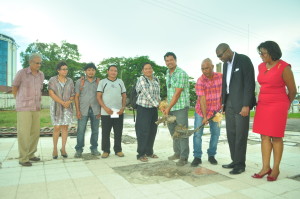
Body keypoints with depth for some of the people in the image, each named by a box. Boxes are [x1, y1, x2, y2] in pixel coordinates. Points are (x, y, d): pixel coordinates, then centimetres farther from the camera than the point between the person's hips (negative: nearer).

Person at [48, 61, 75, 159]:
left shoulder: (70, 81, 8)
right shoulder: (52, 80, 1)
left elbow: (73, 94, 8)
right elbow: (51, 94, -8)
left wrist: (69, 101, -12)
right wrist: (62, 102, -15)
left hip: (68, 107, 2)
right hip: (56, 106, -2)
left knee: (65, 127, 3)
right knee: (57, 127, -3)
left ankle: (63, 149, 13)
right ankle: (55, 149, 12)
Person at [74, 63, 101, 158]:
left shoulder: (98, 82, 8)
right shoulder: (80, 81, 6)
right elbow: (76, 96, 4)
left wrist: (100, 110, 0)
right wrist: (77, 110, -4)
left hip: (95, 110, 1)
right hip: (83, 110, -1)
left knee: (95, 130, 7)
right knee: (81, 130, -1)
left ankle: (94, 148, 20)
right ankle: (79, 150, 11)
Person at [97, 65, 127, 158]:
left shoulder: (120, 82, 13)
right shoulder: (102, 82, 6)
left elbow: (124, 96, 12)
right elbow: (98, 97, 0)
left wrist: (123, 108, -4)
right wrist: (105, 108, -13)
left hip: (119, 112, 2)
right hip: (106, 112, -2)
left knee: (118, 133, 7)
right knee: (105, 133, 4)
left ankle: (118, 150, 19)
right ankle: (106, 151, 16)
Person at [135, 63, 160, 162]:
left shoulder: (156, 79, 11)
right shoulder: (141, 79, -10)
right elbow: (147, 94, -20)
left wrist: (159, 101, -3)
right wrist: (157, 104, -25)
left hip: (154, 109, 7)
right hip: (143, 108, -6)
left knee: (153, 131, 11)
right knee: (143, 131, -3)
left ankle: (149, 152, 25)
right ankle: (141, 154, 9)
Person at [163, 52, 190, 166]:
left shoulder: (181, 74, -13)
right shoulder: (167, 73, 13)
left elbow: (177, 93, -17)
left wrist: (168, 108, -17)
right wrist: (167, 107, 13)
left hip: (180, 107, -8)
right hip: (171, 107, 8)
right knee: (173, 131, 15)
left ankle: (184, 157, 7)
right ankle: (177, 153, 30)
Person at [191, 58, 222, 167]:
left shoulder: (220, 76, -5)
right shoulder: (200, 81, -16)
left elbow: (222, 92, 5)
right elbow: (202, 99, -21)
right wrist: (204, 116, -23)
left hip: (215, 111, 3)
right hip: (201, 110, -3)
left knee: (216, 133, 7)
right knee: (197, 133, -5)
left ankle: (211, 155, 22)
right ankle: (197, 157, 6)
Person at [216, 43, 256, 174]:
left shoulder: (244, 60, -7)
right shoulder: (226, 64, 15)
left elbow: (249, 83, -13)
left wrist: (246, 105, -18)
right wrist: (223, 103, 11)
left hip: (241, 103, -7)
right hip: (229, 103, 7)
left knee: (240, 134, -2)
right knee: (231, 134, 9)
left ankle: (240, 164, 10)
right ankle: (235, 161, 20)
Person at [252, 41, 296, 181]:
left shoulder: (284, 67, -9)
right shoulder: (261, 67, 9)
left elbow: (292, 90, -1)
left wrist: (285, 105, 12)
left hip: (278, 105, -6)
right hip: (263, 104, 6)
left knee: (276, 137, 1)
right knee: (264, 136, 4)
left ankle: (276, 168, 13)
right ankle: (265, 167, 11)